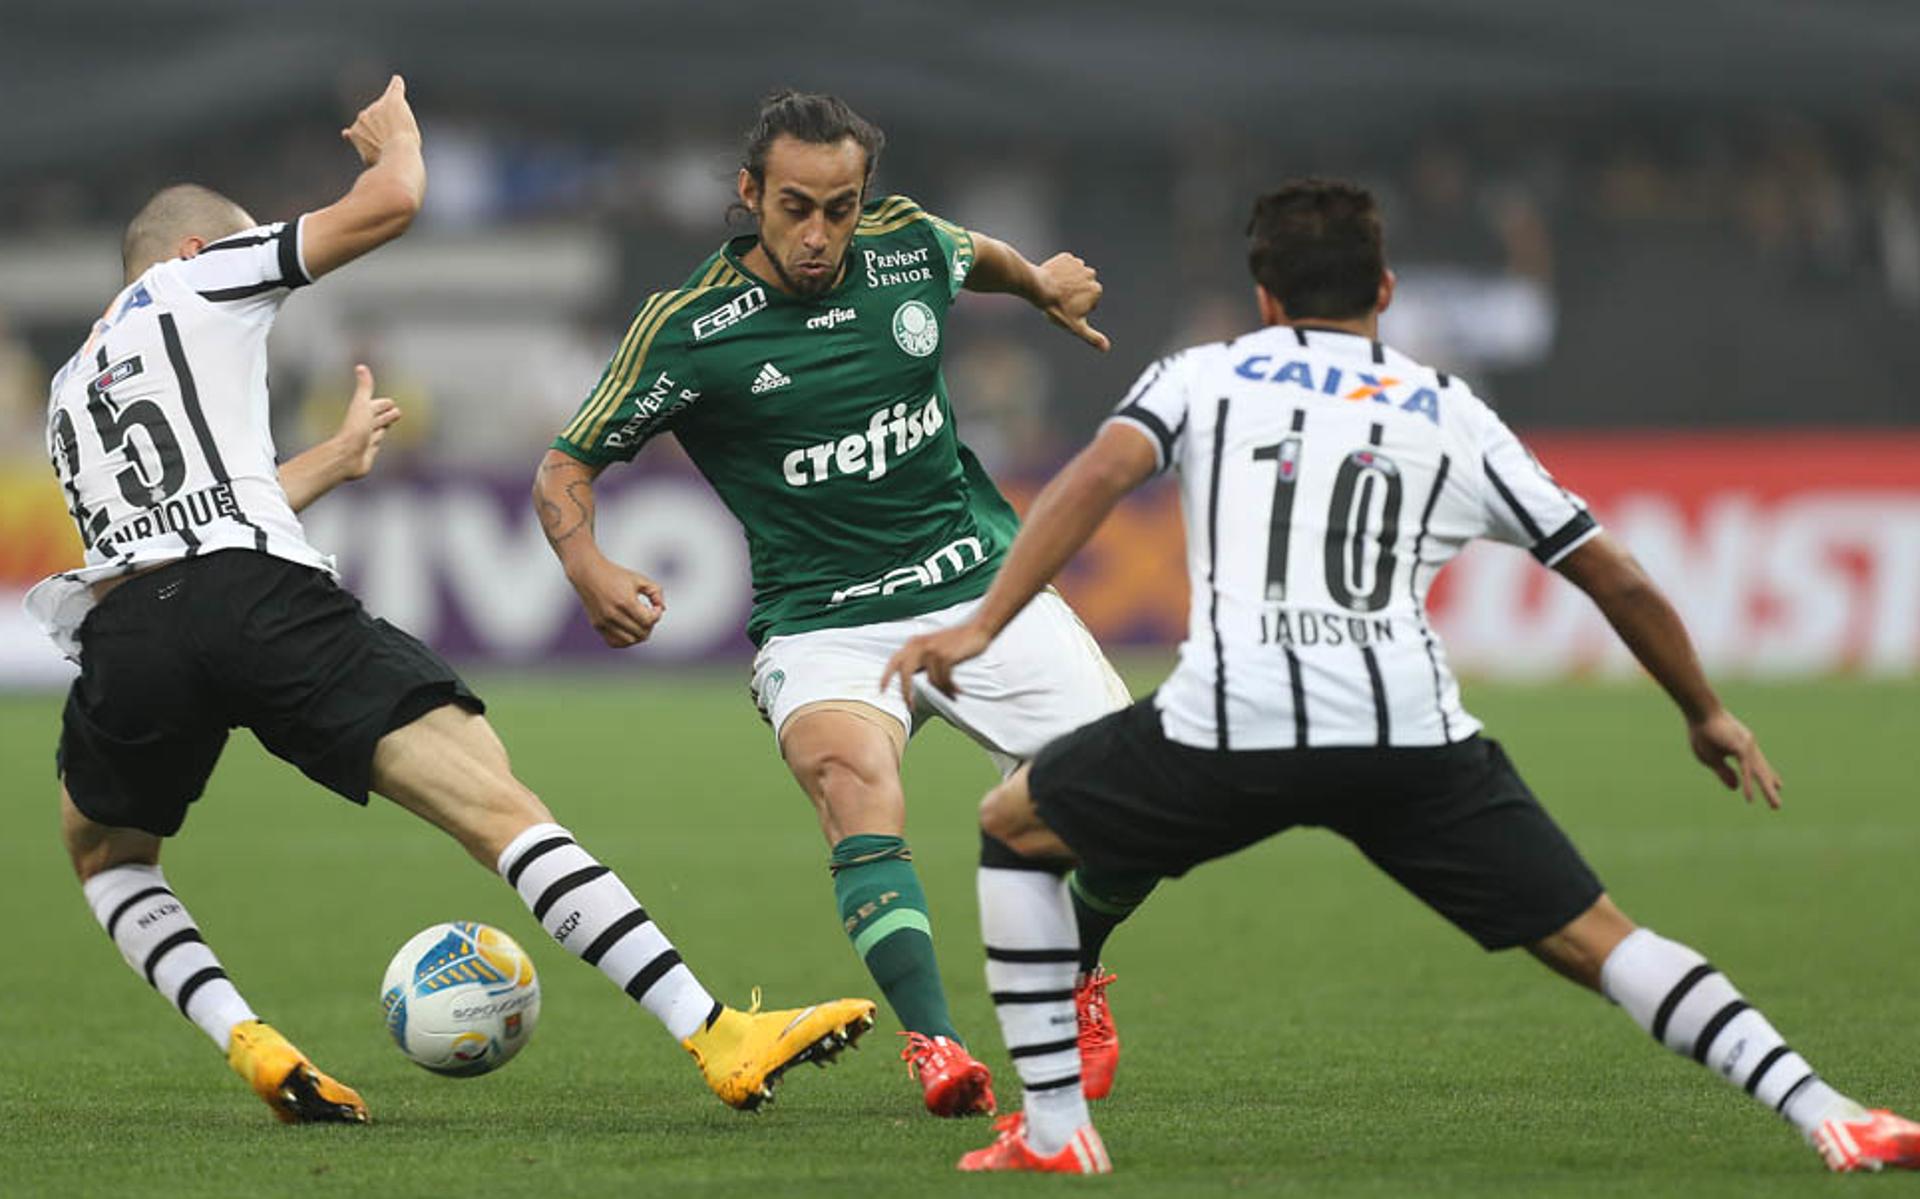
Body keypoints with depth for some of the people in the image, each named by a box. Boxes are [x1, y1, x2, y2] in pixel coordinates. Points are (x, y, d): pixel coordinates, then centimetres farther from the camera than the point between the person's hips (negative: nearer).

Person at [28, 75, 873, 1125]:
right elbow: (390, 203, 10)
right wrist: (396, 137, 33)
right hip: (263, 601, -4)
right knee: (499, 804, -10)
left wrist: (333, 461, 57)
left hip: (122, 632, 5)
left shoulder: (70, 389, 34)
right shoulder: (200, 274, 18)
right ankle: (721, 1040, -21)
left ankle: (247, 1043, 8)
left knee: (104, 856, 32)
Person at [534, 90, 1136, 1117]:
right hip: (822, 626, -4)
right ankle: (933, 1044, -41)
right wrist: (589, 568, -19)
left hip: (982, 587, 4)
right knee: (855, 783, -35)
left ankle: (1069, 976, 20)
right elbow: (565, 466, -4)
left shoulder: (907, 249, 1)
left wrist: (1040, 283, 19)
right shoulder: (688, 329, -10)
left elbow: (977, 256, 30)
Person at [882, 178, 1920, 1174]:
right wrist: (1707, 715, 40)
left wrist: (981, 625, -4)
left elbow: (1099, 474, 1)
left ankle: (1052, 1129, 16)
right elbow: (1617, 579, 27)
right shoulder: (1452, 415, 25)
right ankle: (1825, 1116, -10)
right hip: (1413, 739, 1)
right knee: (1594, 942, 7)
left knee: (1013, 829, 24)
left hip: (1229, 727, -1)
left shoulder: (1202, 376, 22)